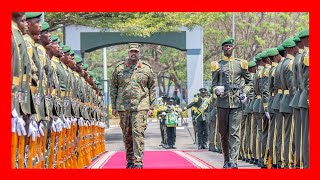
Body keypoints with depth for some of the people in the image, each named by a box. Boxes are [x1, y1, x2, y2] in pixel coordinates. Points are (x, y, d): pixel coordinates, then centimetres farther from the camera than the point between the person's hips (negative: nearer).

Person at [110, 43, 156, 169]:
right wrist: (114, 106, 7)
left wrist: (150, 106, 4)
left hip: (140, 107, -2)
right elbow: (113, 88, 12)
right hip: (123, 107, 2)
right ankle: (129, 160, 16)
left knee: (138, 133, -12)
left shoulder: (146, 69, 7)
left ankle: (138, 161, -15)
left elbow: (152, 88, 11)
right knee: (127, 135, 7)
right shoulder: (119, 69, 9)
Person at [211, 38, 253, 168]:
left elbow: (249, 82, 18)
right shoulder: (217, 65, 9)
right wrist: (217, 90, -11)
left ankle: (233, 161, -14)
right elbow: (214, 84, 11)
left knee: (234, 133, -9)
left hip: (237, 102, -1)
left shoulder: (241, 64, 9)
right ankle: (226, 160, 18)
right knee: (223, 133, 6)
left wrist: (245, 93, 1)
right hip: (222, 102, 1)